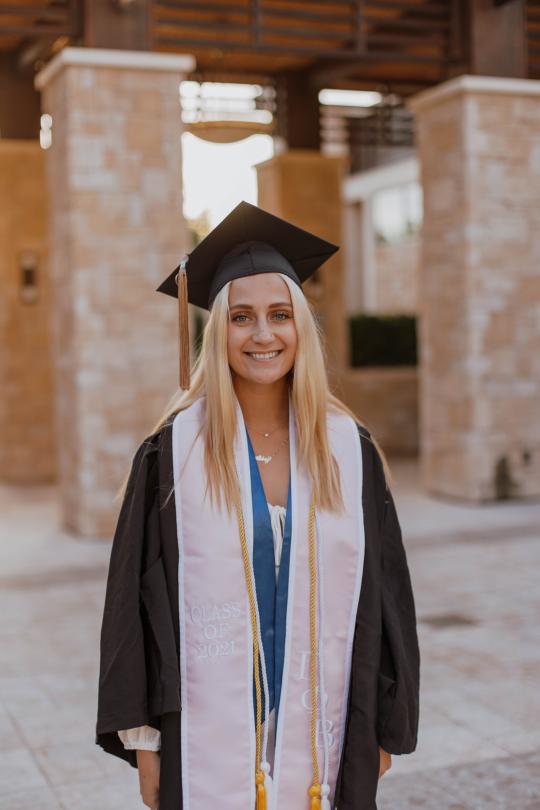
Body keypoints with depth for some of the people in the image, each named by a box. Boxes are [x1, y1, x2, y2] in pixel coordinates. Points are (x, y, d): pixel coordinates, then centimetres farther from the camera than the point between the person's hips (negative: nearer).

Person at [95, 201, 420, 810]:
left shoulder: (350, 450, -1)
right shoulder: (173, 451, -6)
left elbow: (384, 591, 4)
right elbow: (135, 600, -4)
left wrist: (386, 727, 5)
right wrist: (143, 736, -4)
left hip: (323, 733, 2)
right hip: (208, 744, -2)